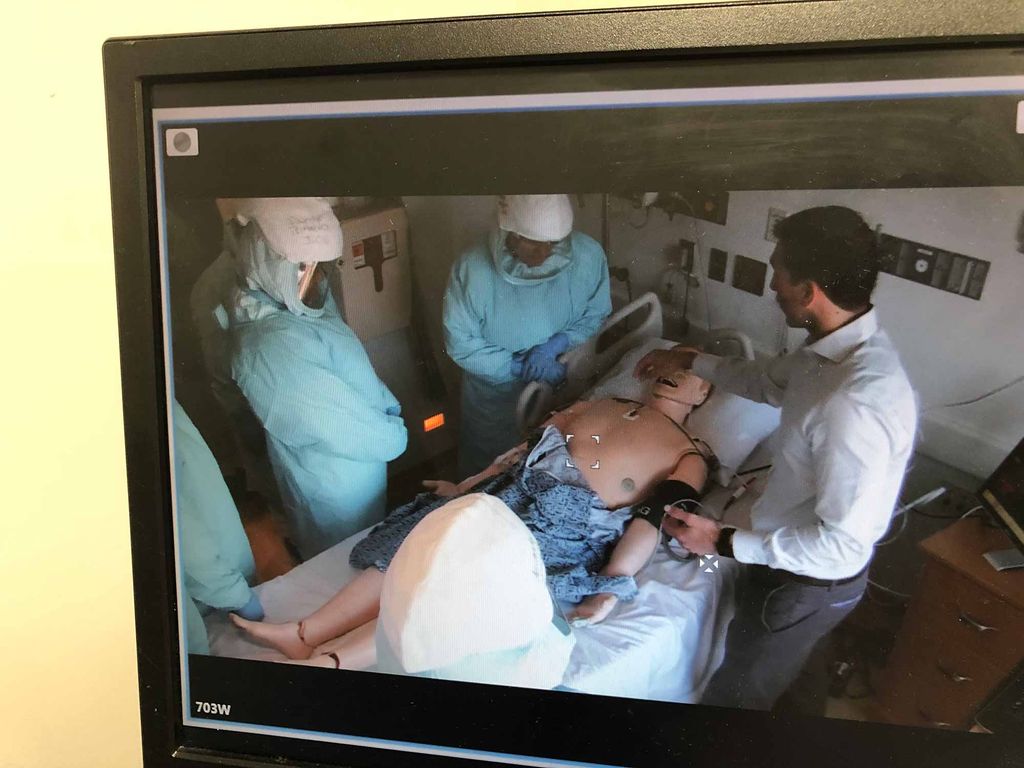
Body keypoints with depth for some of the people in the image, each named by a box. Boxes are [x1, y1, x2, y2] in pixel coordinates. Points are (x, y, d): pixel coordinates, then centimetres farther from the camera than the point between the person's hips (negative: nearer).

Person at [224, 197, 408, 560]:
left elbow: (358, 377, 4)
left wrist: (391, 408, -7)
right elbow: (355, 431, -29)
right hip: (340, 499, -8)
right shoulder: (275, 349, -37)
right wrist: (396, 432, -11)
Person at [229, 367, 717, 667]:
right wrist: (466, 487, 14)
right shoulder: (600, 406, 25)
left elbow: (655, 517, -6)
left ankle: (330, 660, -34)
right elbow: (527, 448, 20)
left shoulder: (689, 455, 9)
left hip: (569, 522, -5)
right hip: (516, 487, 6)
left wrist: (612, 585, -18)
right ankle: (305, 634, -21)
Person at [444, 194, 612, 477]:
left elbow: (597, 315, -6)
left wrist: (555, 345, -23)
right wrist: (522, 367, -23)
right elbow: (460, 344, -18)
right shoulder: (472, 269, -27)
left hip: (565, 399, 2)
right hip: (496, 401, -2)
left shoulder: (588, 256, -21)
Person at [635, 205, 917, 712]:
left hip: (812, 582, -8)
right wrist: (690, 361, 21)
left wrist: (726, 543, -27)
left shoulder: (855, 404, -39)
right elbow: (771, 381, 14)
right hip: (788, 556, 8)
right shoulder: (841, 347, -8)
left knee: (732, 695, 16)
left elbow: (841, 544, -33)